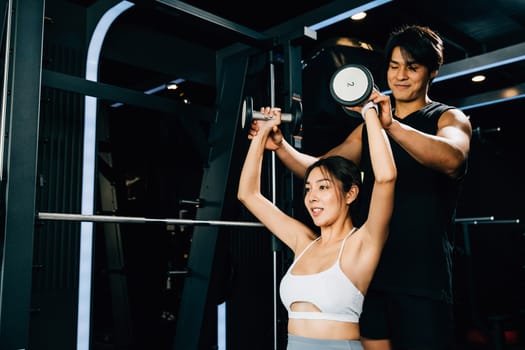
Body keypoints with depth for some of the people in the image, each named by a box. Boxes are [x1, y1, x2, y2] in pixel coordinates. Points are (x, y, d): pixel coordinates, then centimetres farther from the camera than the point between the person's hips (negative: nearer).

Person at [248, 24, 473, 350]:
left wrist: (390, 125, -38)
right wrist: (280, 146, -4)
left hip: (422, 273, -4)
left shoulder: (449, 118, 1)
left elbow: (452, 159, -23)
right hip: (370, 268, 5)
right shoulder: (369, 128, 17)